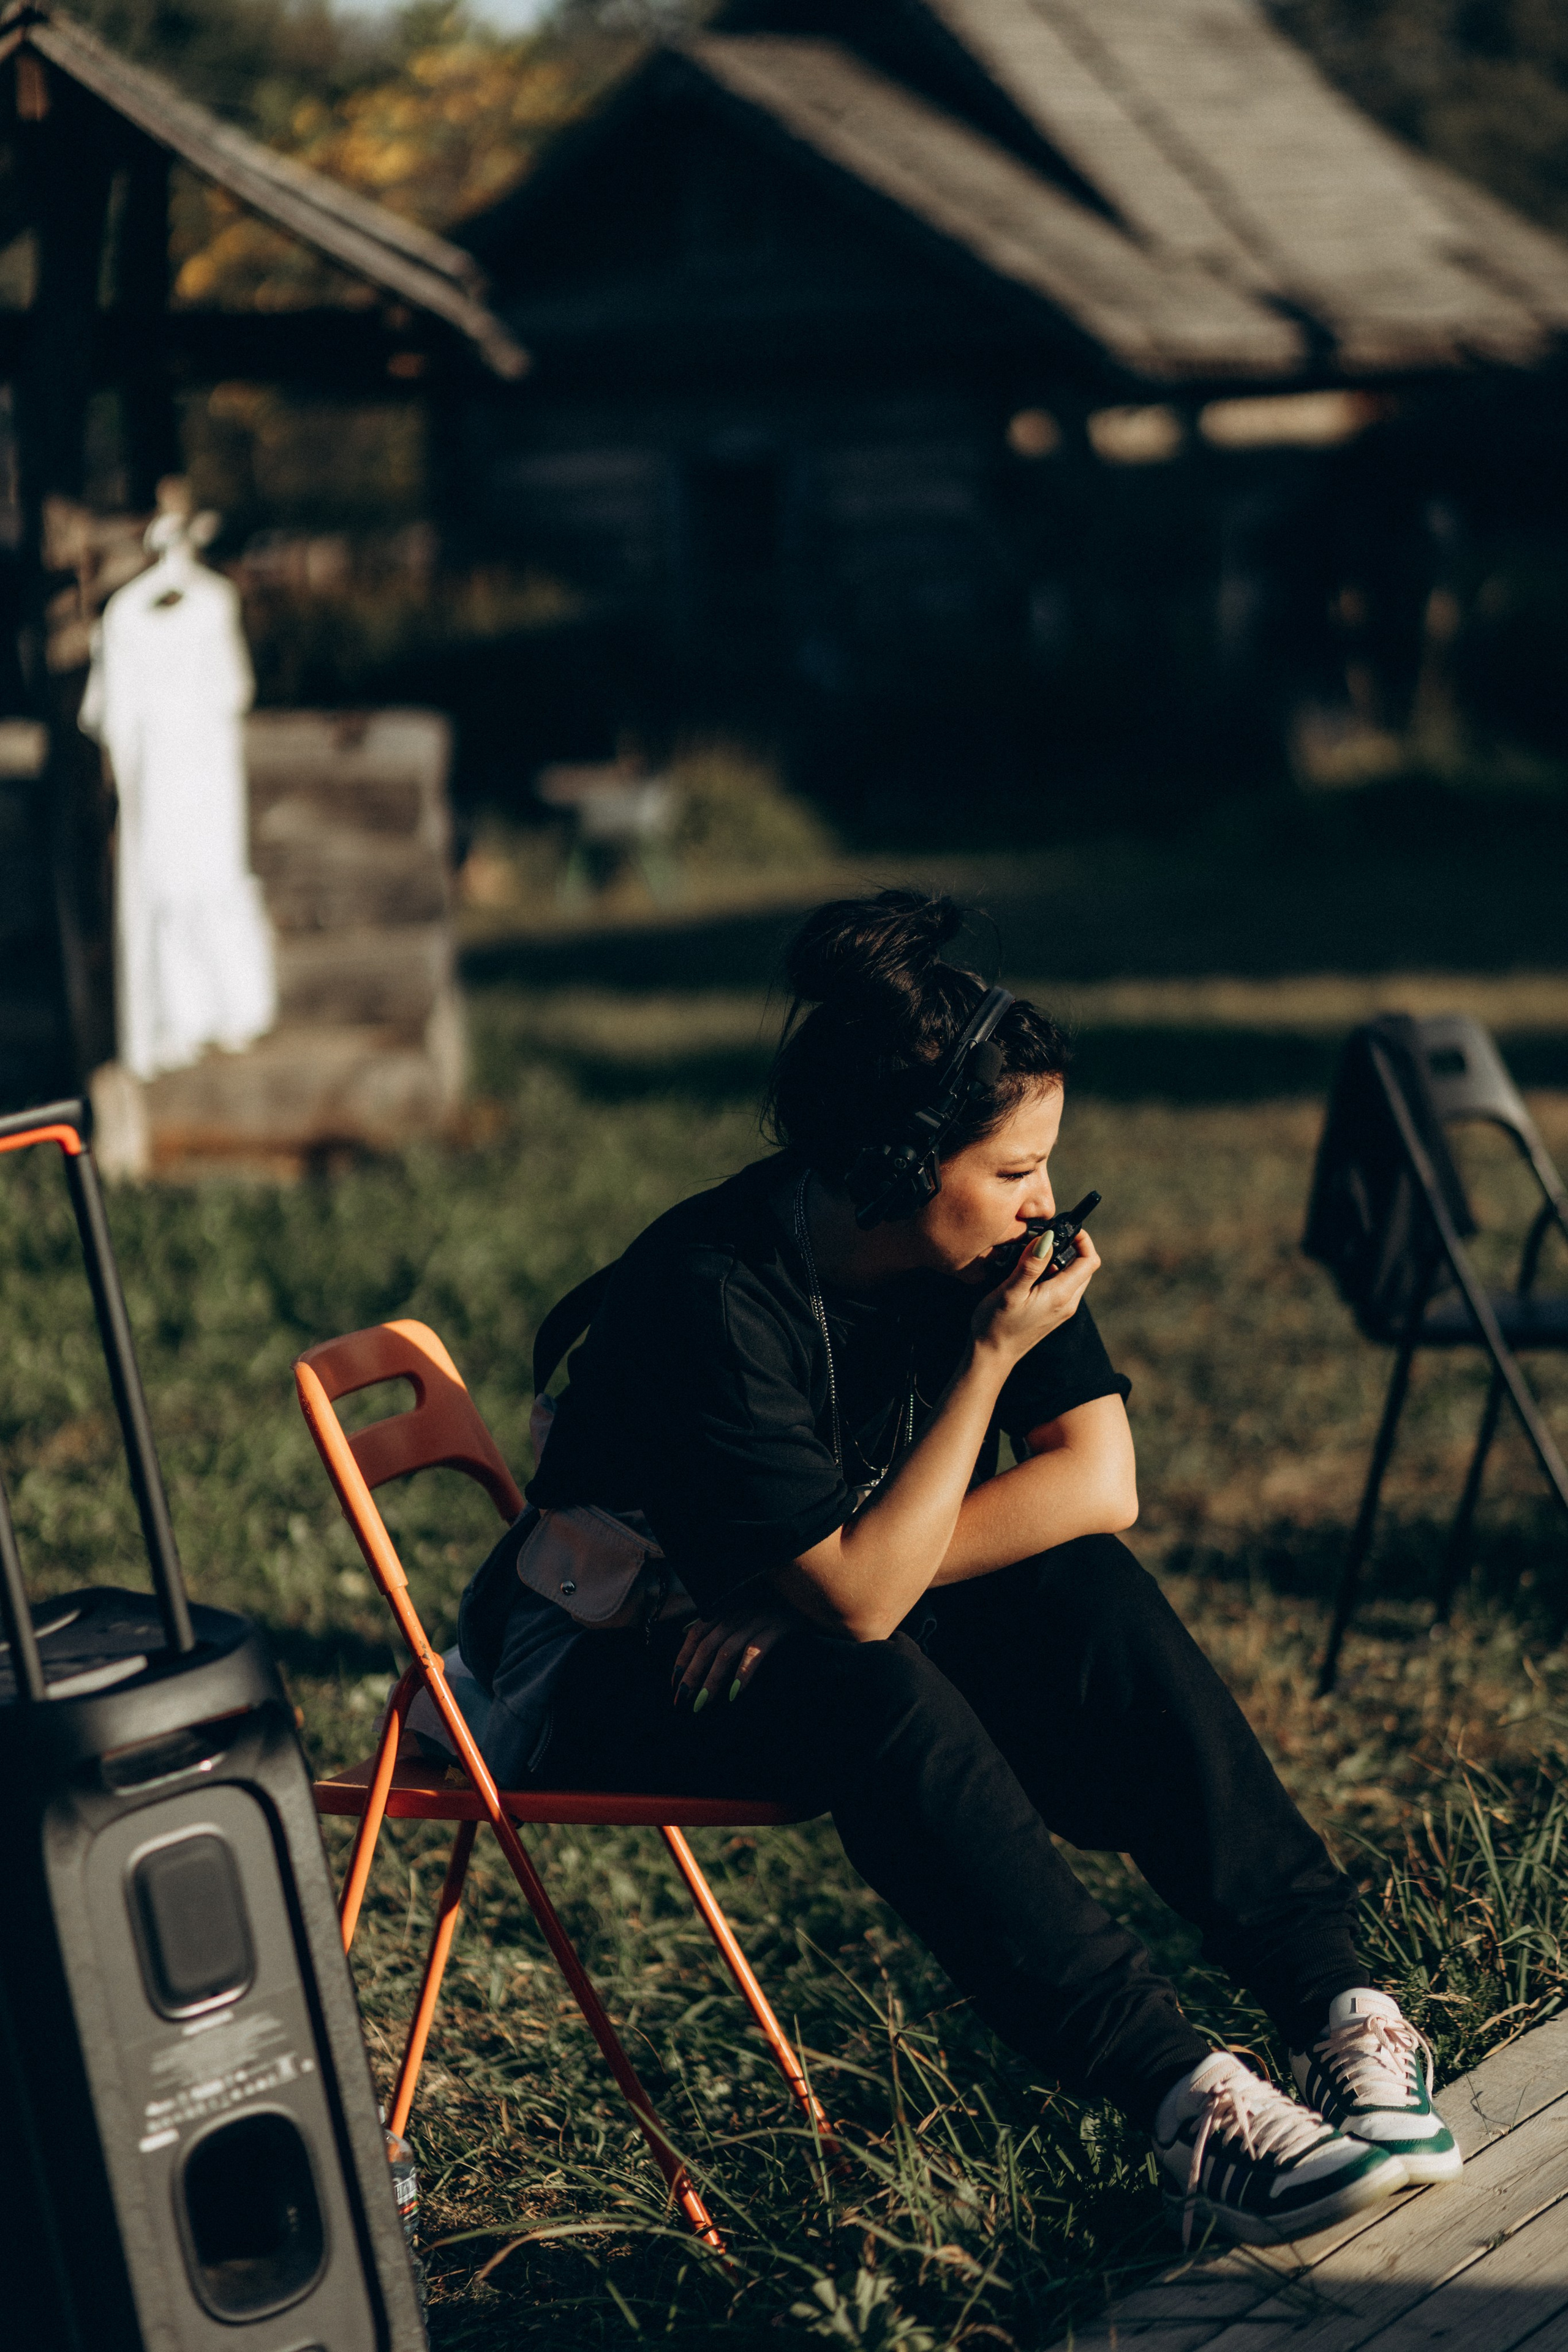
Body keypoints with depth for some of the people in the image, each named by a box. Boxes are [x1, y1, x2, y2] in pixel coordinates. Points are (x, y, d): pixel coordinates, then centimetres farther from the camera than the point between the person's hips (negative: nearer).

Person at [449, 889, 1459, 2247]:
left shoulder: (983, 1248, -10)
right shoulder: (713, 1295, -31)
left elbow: (1099, 1482, -17)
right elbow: (858, 1599, -33)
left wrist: (815, 1587, -25)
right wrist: (992, 1357, -33)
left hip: (787, 1624, 6)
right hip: (600, 1675, -6)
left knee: (1088, 1596, -21)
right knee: (869, 1693, -35)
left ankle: (1336, 2000, -24)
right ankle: (1181, 2099, -38)